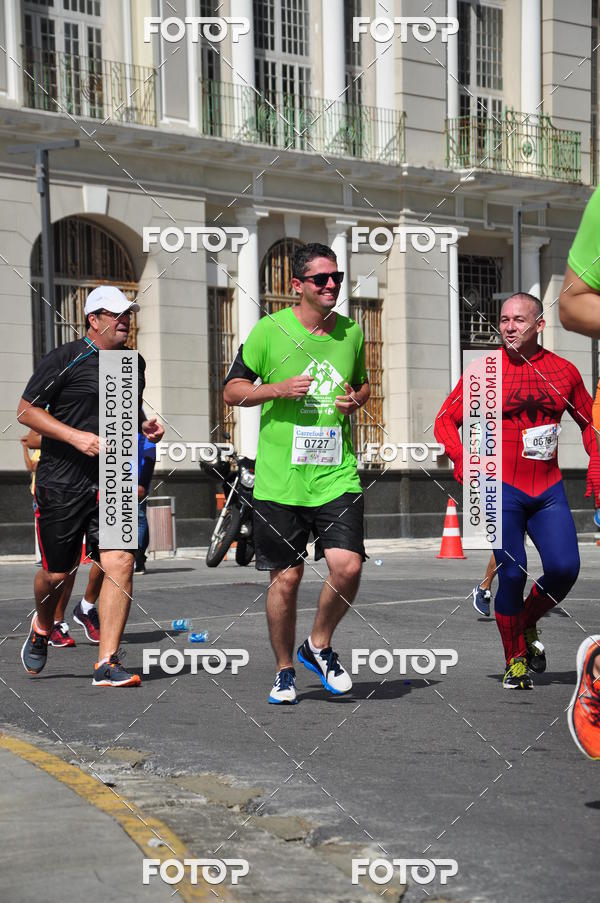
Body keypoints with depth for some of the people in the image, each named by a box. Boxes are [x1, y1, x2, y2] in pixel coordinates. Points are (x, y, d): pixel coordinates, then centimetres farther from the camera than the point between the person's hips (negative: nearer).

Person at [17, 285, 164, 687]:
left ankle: (107, 664, -9)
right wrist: (76, 436, -16)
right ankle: (41, 629, 39)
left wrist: (146, 428, 7)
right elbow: (26, 410, -6)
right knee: (57, 573, 6)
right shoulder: (66, 359, -6)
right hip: (62, 482, -4)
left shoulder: (135, 363, 13)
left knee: (121, 563, -13)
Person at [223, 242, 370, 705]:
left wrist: (356, 400, 2)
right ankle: (285, 670, 23)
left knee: (348, 566, -13)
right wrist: (280, 389, -13)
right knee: (286, 578, 3)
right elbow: (232, 390, 2)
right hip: (280, 477, -2)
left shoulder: (351, 332, 9)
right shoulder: (269, 330, -3)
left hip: (337, 475, 2)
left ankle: (319, 645, 13)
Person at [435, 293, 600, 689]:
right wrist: (463, 460, -14)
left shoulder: (564, 371, 6)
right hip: (502, 489, -2)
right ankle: (515, 660, 11)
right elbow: (445, 420, 1)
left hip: (549, 490, 3)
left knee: (564, 568, -10)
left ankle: (527, 623, 20)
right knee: (512, 573, -7)